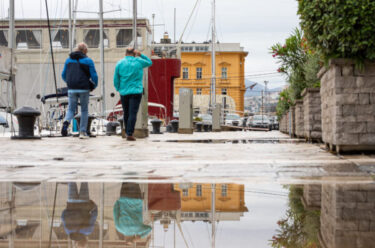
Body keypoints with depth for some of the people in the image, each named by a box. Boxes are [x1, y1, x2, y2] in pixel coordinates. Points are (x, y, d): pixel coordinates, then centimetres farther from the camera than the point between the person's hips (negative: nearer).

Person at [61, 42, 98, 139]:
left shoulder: (68, 60, 10)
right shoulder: (88, 61, -2)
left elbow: (63, 75, 13)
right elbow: (94, 76, -6)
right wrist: (94, 86, 13)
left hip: (71, 89, 3)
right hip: (84, 89, -2)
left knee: (71, 109, 11)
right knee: (84, 110, 9)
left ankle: (66, 122, -20)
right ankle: (83, 132, 9)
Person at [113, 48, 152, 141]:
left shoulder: (119, 63, 4)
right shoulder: (139, 61, 1)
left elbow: (116, 79, 4)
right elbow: (150, 62, 20)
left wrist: (118, 89, 18)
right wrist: (140, 55, 10)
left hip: (124, 92, 2)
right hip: (136, 91, -2)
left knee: (126, 113, 14)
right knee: (133, 113, -7)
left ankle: (127, 132, 25)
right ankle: (129, 134, -15)